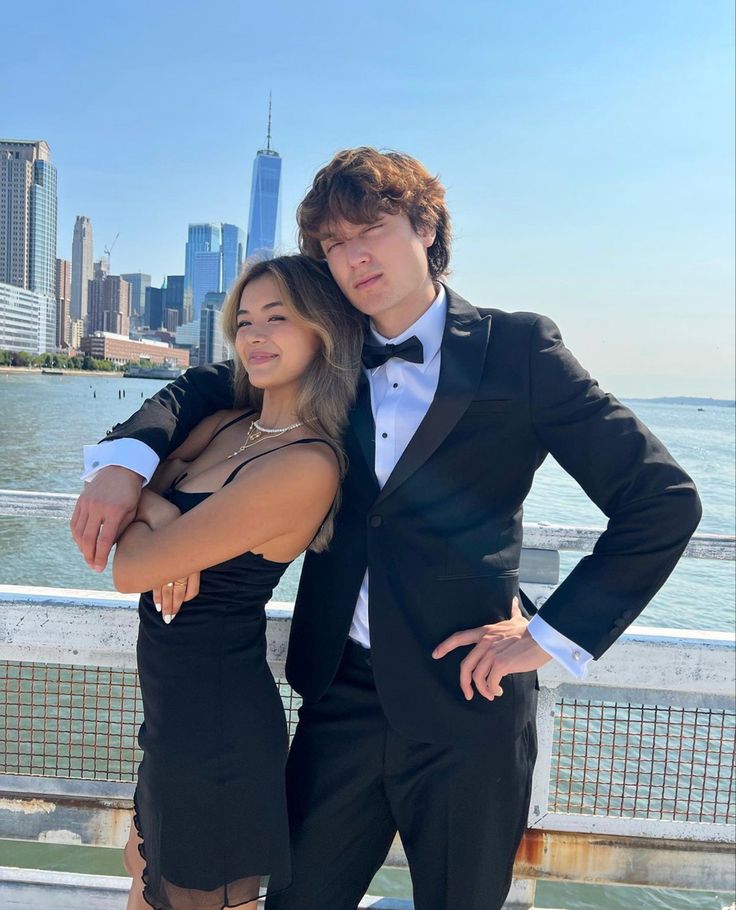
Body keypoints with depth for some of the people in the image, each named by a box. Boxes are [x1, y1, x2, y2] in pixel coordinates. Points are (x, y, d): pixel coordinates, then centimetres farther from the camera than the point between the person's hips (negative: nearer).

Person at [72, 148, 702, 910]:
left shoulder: (516, 349, -7)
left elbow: (664, 501, -7)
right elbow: (208, 386, 15)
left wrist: (550, 637, -10)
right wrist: (126, 457, -7)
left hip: (466, 702, -3)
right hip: (343, 691, 4)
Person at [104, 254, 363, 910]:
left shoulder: (307, 465, -26)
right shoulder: (225, 425, 2)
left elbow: (130, 570, -23)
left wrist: (145, 505, -4)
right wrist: (156, 509, -17)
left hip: (217, 717, -8)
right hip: (180, 706, 8)